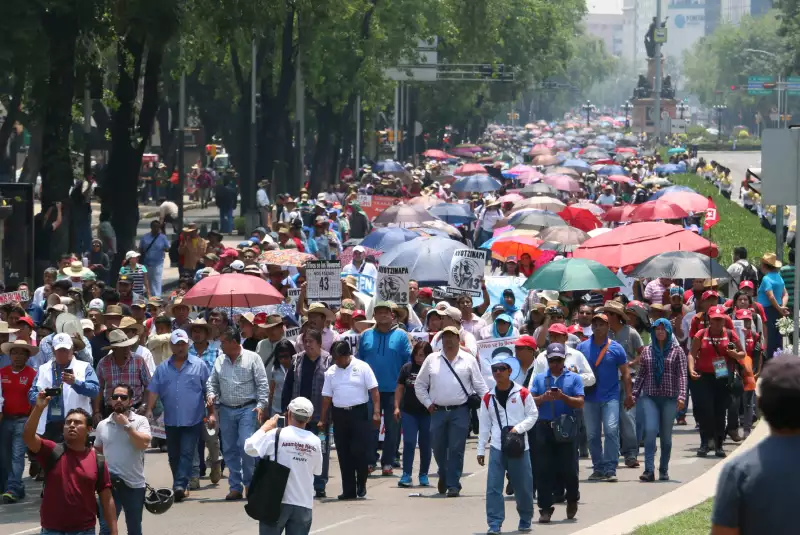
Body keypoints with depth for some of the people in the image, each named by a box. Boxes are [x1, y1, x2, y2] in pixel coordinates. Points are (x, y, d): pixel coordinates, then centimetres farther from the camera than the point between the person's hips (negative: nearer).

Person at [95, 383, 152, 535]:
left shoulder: (140, 421, -3)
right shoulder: (102, 425, 7)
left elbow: (144, 443, -19)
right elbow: (97, 451, 19)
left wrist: (126, 425, -17)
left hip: (134, 484, -1)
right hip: (109, 484, 1)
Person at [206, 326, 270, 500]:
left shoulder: (252, 358, -2)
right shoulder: (220, 361, 11)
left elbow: (263, 384, -3)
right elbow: (212, 382, 19)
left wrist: (261, 405, -13)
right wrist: (211, 394, -2)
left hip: (247, 409, -5)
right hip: (226, 410, 5)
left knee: (246, 446, -16)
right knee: (230, 450, 5)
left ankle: (249, 483, -1)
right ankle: (235, 487, 11)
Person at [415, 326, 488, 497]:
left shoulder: (468, 360, 5)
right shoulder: (432, 360, 9)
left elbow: (480, 385, 6)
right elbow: (420, 385, 15)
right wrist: (428, 403, 4)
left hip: (460, 412, -2)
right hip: (438, 411, 2)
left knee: (456, 449, -5)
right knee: (439, 449, 8)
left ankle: (453, 484, -2)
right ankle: (444, 476, 32)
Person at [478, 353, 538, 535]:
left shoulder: (522, 393, -1)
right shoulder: (488, 397, 7)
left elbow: (532, 415, 2)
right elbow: (484, 425, 11)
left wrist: (518, 428, -15)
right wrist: (481, 450, 8)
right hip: (497, 447, 2)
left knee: (523, 486, 6)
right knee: (493, 487, -7)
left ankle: (525, 520, 25)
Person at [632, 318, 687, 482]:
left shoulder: (677, 350, 3)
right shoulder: (647, 351, 10)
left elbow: (682, 375, -3)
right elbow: (641, 375, 14)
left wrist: (682, 396, -14)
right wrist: (634, 395, 8)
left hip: (670, 397, -1)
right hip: (650, 396, 1)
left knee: (666, 435, 5)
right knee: (650, 431, -14)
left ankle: (664, 470, 15)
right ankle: (649, 470, -18)